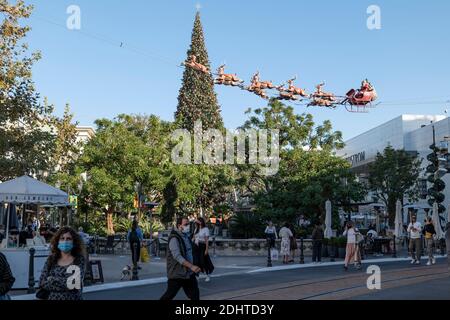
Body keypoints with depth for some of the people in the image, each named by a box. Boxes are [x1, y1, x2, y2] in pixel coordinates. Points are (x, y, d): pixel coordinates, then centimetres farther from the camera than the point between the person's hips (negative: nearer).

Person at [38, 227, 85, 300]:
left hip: (72, 298, -2)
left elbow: (73, 283, -20)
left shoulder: (79, 260, -9)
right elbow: (42, 282, -8)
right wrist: (66, 283, -15)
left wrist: (51, 280, -10)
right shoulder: (51, 259, 0)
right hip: (51, 298, 2)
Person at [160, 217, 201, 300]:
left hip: (189, 273, 8)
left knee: (195, 295, 9)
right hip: (177, 273, -8)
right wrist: (191, 266, -33)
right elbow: (177, 256, -28)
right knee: (170, 295, -1)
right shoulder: (174, 239, -18)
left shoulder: (186, 236, 9)